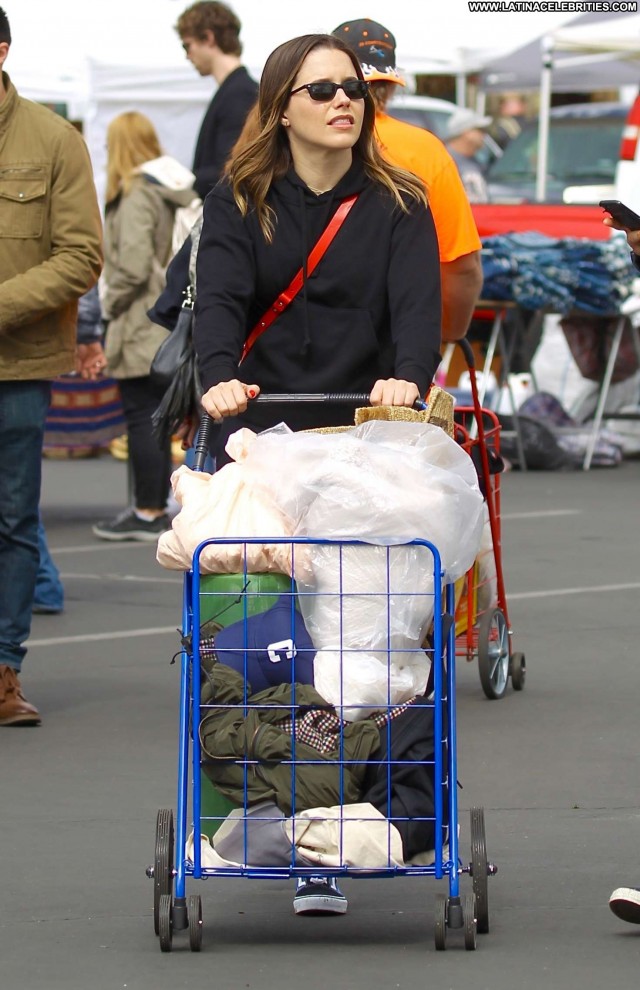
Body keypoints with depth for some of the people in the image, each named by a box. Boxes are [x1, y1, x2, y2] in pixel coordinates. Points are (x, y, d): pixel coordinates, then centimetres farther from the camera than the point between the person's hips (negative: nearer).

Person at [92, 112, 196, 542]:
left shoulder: (137, 195, -15)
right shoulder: (176, 190, 10)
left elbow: (133, 265, -21)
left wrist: (112, 303, -6)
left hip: (141, 325, -9)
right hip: (170, 321, 9)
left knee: (141, 416, -3)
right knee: (155, 417, 14)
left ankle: (148, 513, 0)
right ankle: (156, 508, 19)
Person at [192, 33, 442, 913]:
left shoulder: (398, 205, 4)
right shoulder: (239, 204, 5)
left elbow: (418, 299, -11)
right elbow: (221, 297, -9)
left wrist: (407, 376, -31)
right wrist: (219, 376, -30)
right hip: (259, 439, 1)